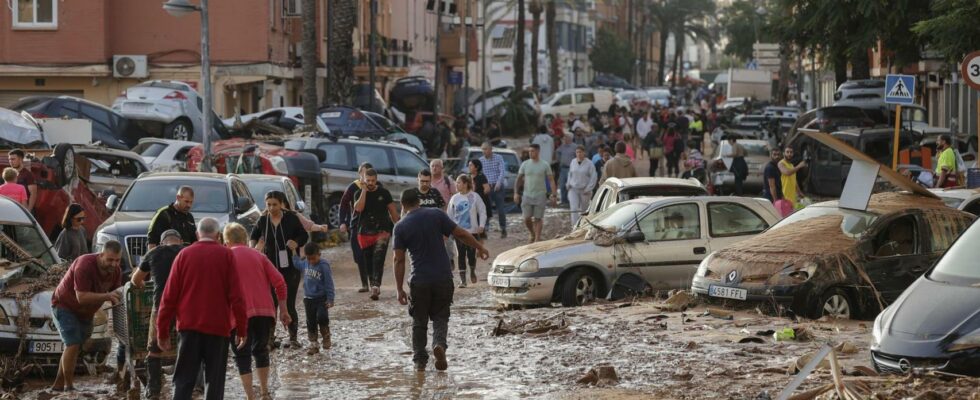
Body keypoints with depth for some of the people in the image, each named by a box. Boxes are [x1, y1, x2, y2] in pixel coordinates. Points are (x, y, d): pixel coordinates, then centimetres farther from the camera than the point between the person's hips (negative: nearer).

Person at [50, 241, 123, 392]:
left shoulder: (116, 272, -11)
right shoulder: (85, 265, -32)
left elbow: (115, 296, -6)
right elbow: (82, 297, -36)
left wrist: (117, 299, -29)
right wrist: (107, 296, -44)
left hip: (85, 312, 7)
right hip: (65, 306, -7)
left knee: (76, 348, 10)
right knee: (73, 344, -18)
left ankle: (58, 384, 20)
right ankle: (69, 386, -14)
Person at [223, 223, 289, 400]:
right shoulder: (258, 256, 13)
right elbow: (279, 282, 6)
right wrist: (283, 310, 11)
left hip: (240, 314, -3)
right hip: (265, 312, 3)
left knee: (242, 355, 4)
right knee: (261, 350, 21)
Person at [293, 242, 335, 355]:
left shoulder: (324, 266, -15)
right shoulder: (305, 264, 2)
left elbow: (329, 283, -13)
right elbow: (297, 264, 27)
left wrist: (330, 299, -15)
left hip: (321, 298, -5)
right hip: (308, 298, 5)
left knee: (322, 317, -19)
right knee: (311, 322, 8)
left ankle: (326, 338, 3)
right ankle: (313, 344, 17)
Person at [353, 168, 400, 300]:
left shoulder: (384, 193, 4)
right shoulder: (359, 193, 5)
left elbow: (392, 211, 9)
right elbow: (358, 208, -14)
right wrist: (364, 190, -13)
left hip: (382, 230, -2)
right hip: (365, 232, 2)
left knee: (378, 258, -19)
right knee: (369, 261, 8)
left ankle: (376, 286, -29)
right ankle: (374, 286, 21)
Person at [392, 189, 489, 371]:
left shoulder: (400, 227, -3)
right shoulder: (436, 215, -2)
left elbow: (399, 260, -4)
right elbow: (461, 234, 0)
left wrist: (400, 289, 0)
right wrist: (480, 247, 16)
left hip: (419, 281, -1)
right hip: (443, 277, 1)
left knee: (419, 322, 14)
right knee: (440, 317, 13)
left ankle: (419, 360, 14)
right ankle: (439, 344, -13)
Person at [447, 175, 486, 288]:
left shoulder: (474, 197, -4)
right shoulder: (454, 198, 4)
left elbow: (482, 211, -1)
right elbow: (450, 215, 9)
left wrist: (481, 225, -11)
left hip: (472, 231, -2)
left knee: (471, 254, -2)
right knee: (461, 255, -1)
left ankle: (472, 271, 28)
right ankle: (462, 279, 4)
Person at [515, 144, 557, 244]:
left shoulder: (544, 165, -2)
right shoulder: (525, 164, 4)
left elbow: (551, 180, -1)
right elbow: (519, 179, 8)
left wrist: (553, 195, -10)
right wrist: (516, 193, -1)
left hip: (540, 195, -2)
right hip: (527, 195, 2)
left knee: (538, 219, -1)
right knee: (527, 219, -1)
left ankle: (537, 239, 4)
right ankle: (533, 235, 23)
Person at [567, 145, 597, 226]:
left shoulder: (589, 164, -8)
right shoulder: (573, 162, 4)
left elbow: (593, 178, -7)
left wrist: (588, 189, -13)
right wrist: (568, 184, 8)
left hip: (584, 190, -2)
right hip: (573, 190, 2)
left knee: (583, 209, 10)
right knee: (574, 208, -12)